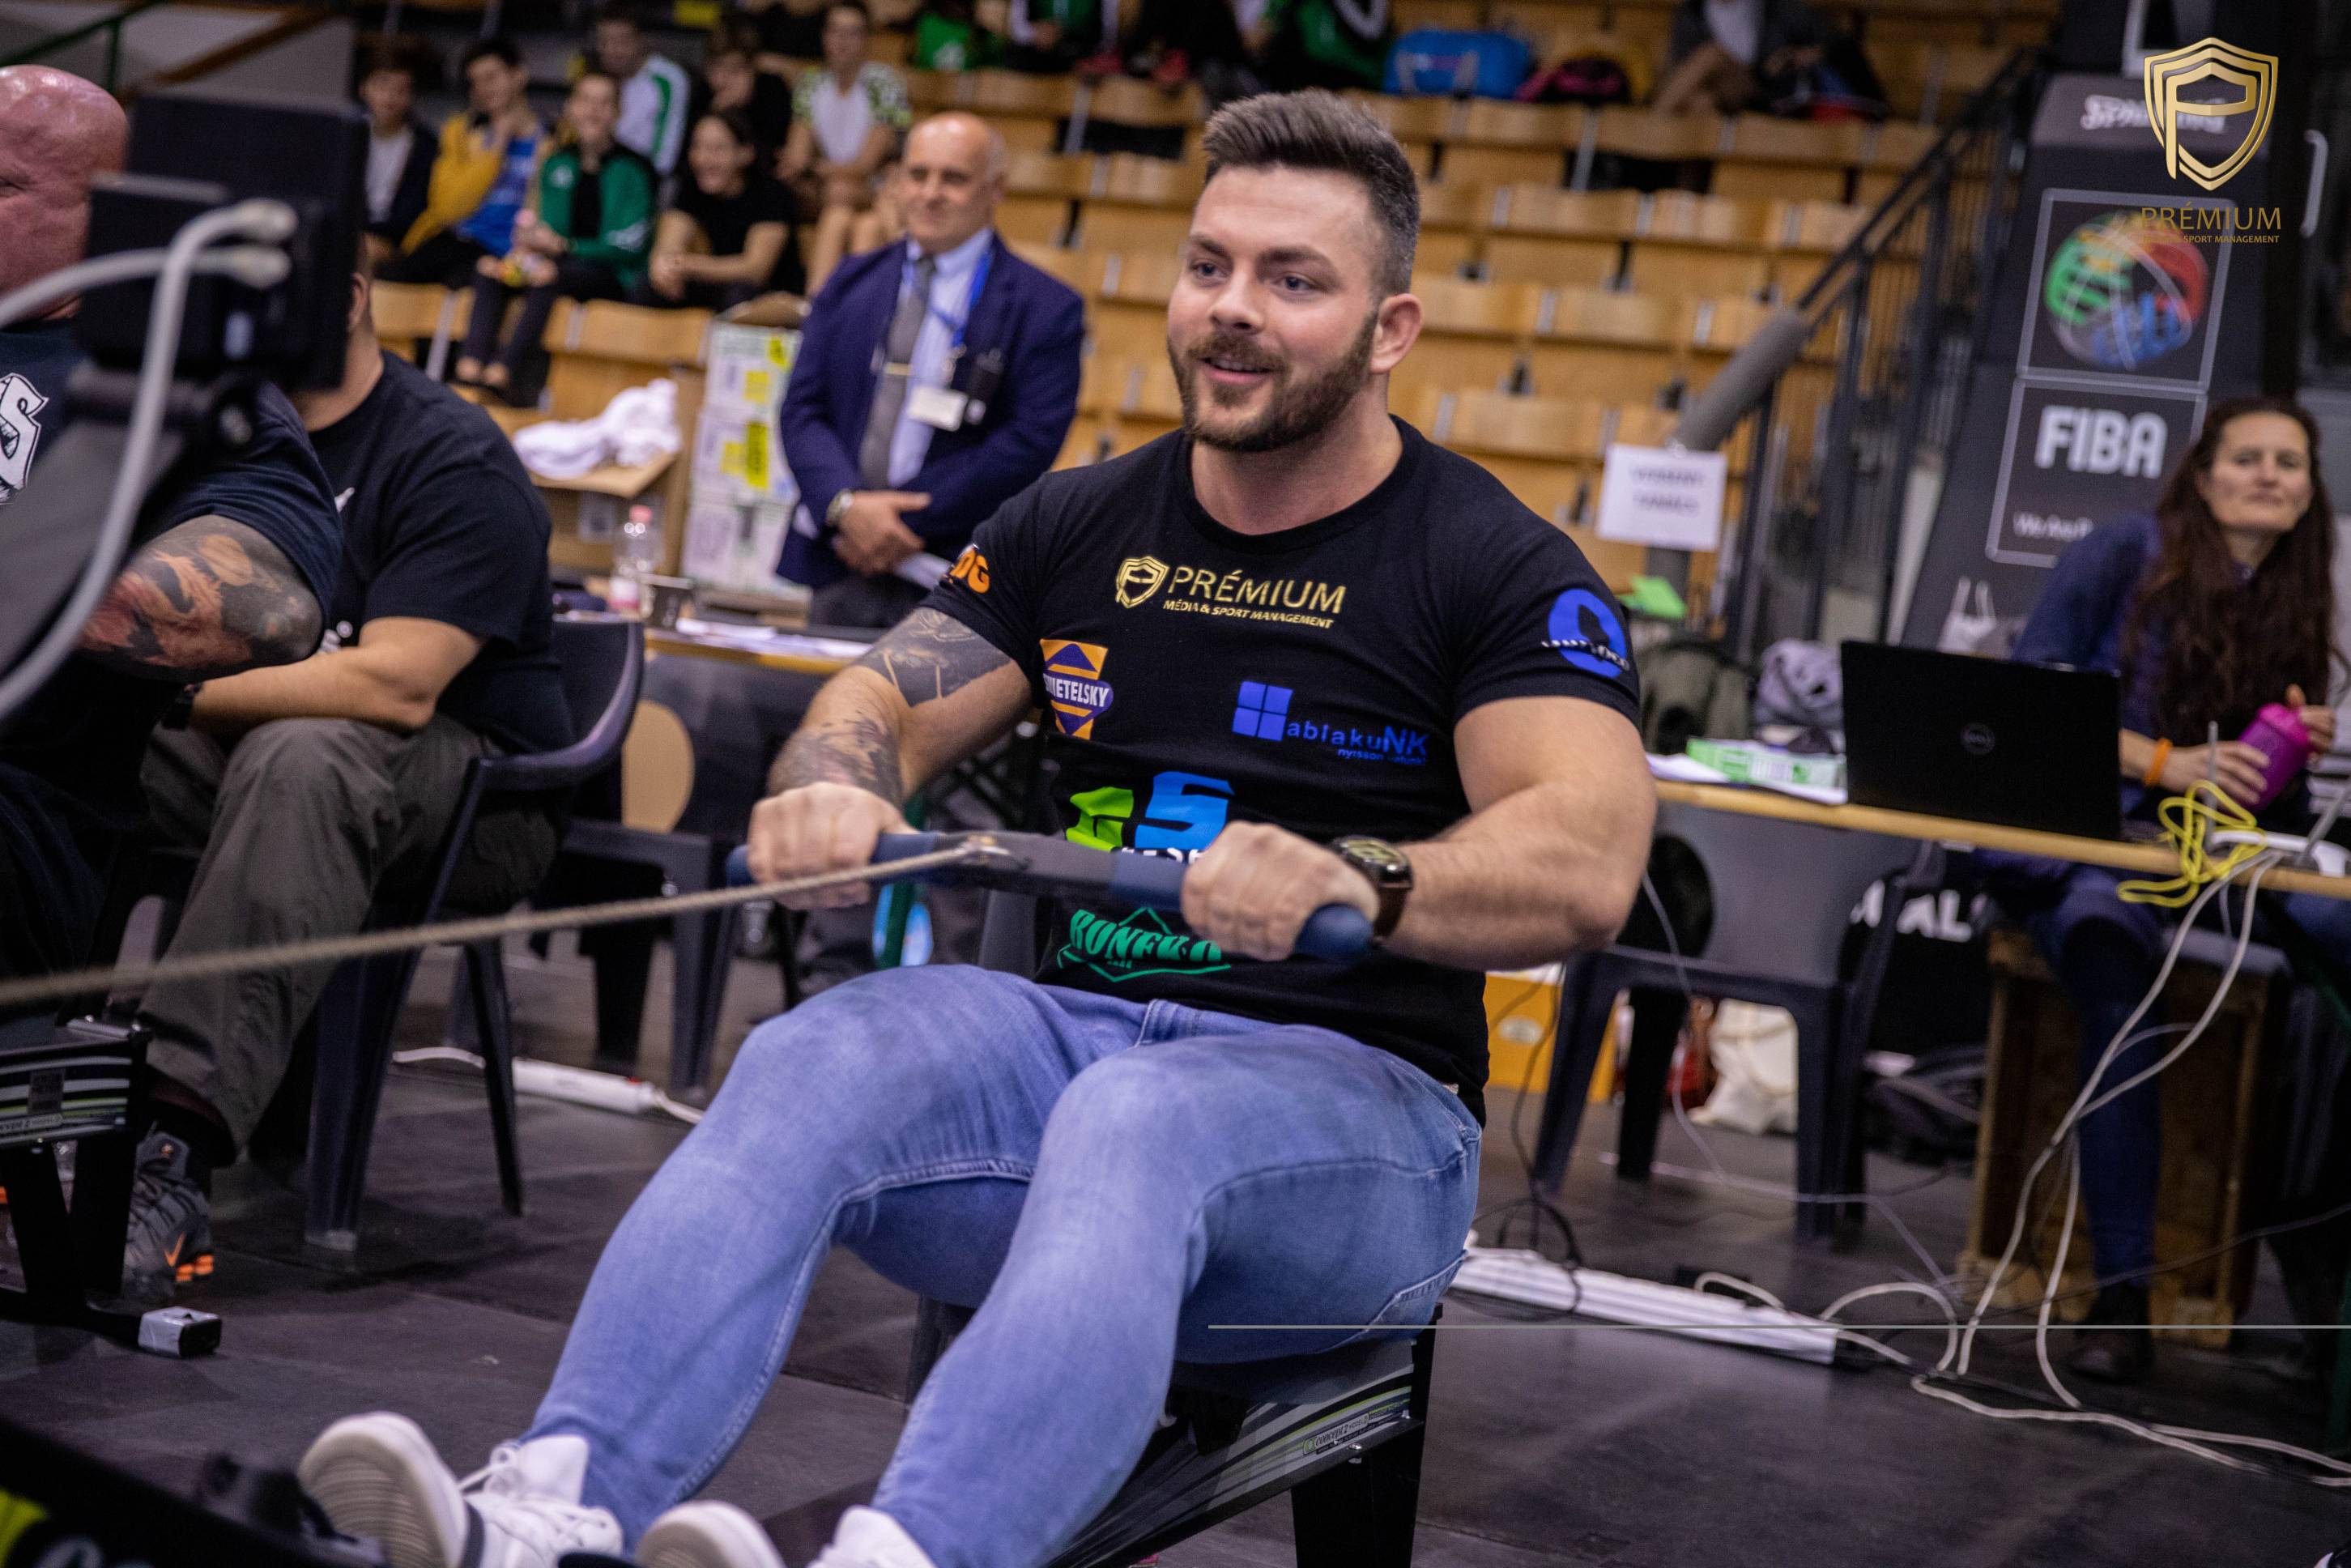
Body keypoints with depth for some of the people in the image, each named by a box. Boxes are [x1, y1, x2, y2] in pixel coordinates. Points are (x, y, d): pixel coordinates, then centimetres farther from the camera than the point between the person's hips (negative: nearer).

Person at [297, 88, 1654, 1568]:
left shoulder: (1500, 568, -2)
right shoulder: (1079, 525, 15)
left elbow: (1590, 859, -16)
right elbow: (889, 702, 16)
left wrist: (1356, 883, -37)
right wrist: (834, 794, -10)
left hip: (1353, 1089, -4)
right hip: (1077, 1029, 4)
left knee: (1133, 1127, -38)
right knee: (810, 1062, -27)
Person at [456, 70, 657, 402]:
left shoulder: (631, 169, -6)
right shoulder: (558, 164, 12)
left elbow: (629, 245, -11)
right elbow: (546, 224, 15)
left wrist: (562, 245, -15)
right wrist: (530, 243, -10)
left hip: (615, 278, -6)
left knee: (548, 274, -36)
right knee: (488, 268, -16)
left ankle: (502, 370, -48)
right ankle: (470, 366, -34)